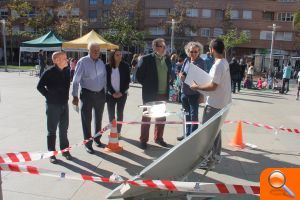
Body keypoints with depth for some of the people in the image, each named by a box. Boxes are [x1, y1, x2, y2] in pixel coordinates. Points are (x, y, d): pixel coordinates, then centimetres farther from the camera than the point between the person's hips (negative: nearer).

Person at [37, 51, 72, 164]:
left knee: (64, 129, 15)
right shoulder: (49, 73, -14)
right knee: (52, 130, 6)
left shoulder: (67, 71, 1)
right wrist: (48, 95, -7)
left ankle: (65, 150, 29)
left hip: (64, 104, 5)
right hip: (53, 105, -5)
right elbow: (40, 86, -11)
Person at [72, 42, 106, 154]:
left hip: (100, 94, 5)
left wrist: (105, 93, 9)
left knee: (98, 118, 17)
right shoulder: (82, 62, -10)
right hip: (87, 94, -5)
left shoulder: (101, 63, 6)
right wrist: (75, 96, -12)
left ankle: (97, 139, 36)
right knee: (86, 119, 2)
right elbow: (76, 80, -10)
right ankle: (88, 143, 16)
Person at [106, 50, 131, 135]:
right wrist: (113, 93, -10)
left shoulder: (125, 66, -2)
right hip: (110, 94, 0)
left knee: (120, 113, 6)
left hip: (122, 94, 0)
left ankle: (118, 131, 16)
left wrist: (121, 92, -10)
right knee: (111, 114, 5)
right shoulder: (107, 66, -2)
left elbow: (127, 80, -2)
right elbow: (106, 81, -2)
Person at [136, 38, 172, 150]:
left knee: (161, 117, 14)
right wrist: (147, 86, -5)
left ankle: (158, 138, 30)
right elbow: (139, 75, -9)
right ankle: (143, 140, 19)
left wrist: (168, 83, 5)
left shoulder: (167, 59, 7)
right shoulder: (146, 59, -10)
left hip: (163, 94, 5)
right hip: (150, 94, -5)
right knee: (147, 117, 7)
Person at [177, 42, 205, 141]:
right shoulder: (186, 60, 5)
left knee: (193, 115, 1)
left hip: (194, 93, -6)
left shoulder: (201, 62, -9)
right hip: (184, 91, 6)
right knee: (186, 114, 16)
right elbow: (181, 72, 14)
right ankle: (187, 134, 30)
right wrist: (181, 75, -11)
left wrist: (201, 94, -16)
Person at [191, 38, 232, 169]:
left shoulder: (218, 65, -20)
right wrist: (202, 86, 14)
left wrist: (197, 87, -11)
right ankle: (216, 155, 32)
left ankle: (209, 160, 7)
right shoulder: (225, 62, 10)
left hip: (214, 104, -10)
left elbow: (213, 86, -23)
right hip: (223, 102, 10)